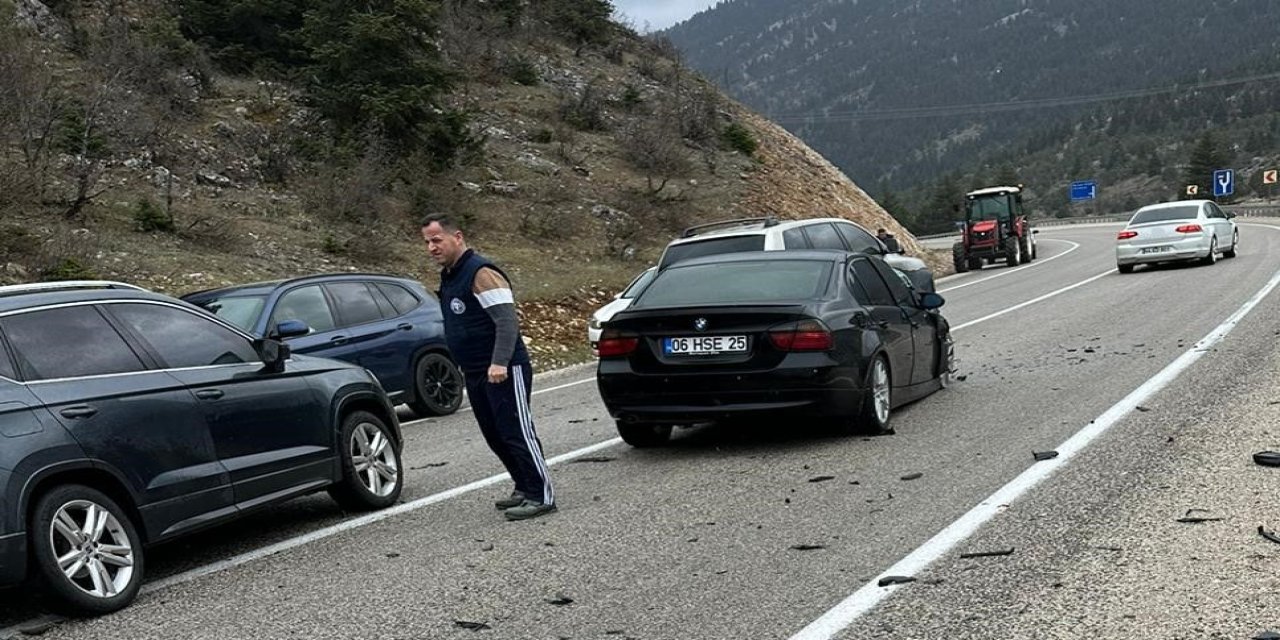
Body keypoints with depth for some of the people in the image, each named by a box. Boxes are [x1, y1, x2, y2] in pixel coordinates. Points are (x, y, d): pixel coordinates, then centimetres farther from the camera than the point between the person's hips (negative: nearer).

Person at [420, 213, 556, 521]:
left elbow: (507, 320, -22)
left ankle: (542, 495, -5)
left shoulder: (482, 273, -15)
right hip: (475, 374, 10)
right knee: (495, 436, 13)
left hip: (504, 372, -10)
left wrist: (499, 363, -30)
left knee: (516, 432, -9)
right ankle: (525, 489, 23)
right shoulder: (448, 276, 16)